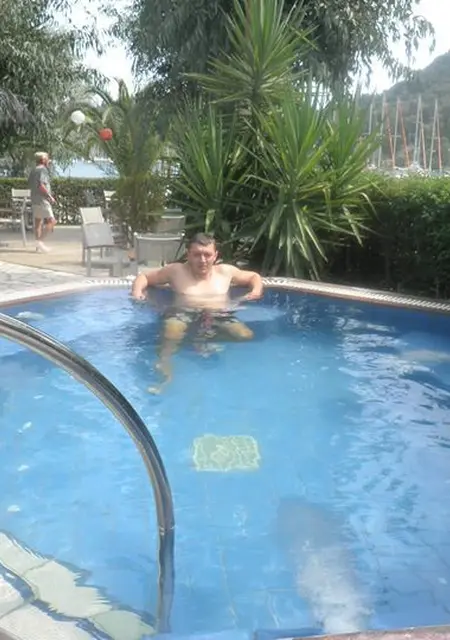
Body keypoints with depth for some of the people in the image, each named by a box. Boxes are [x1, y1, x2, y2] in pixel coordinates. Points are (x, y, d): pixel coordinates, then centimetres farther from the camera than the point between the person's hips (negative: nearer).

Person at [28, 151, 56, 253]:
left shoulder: (33, 171, 15)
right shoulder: (42, 170, -11)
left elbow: (30, 185, 19)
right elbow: (41, 185, -23)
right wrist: (50, 196, -17)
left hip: (34, 200, 9)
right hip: (42, 200, -9)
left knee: (38, 222, 11)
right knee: (51, 221, -8)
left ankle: (38, 246, 11)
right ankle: (40, 241, -16)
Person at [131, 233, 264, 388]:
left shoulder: (225, 271, 17)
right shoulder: (176, 270, 11)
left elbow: (254, 276, 30)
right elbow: (144, 276, 18)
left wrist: (256, 291, 7)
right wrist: (137, 290, -5)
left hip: (220, 315, 3)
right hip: (184, 313, -2)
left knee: (246, 336, -26)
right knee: (172, 329, -39)